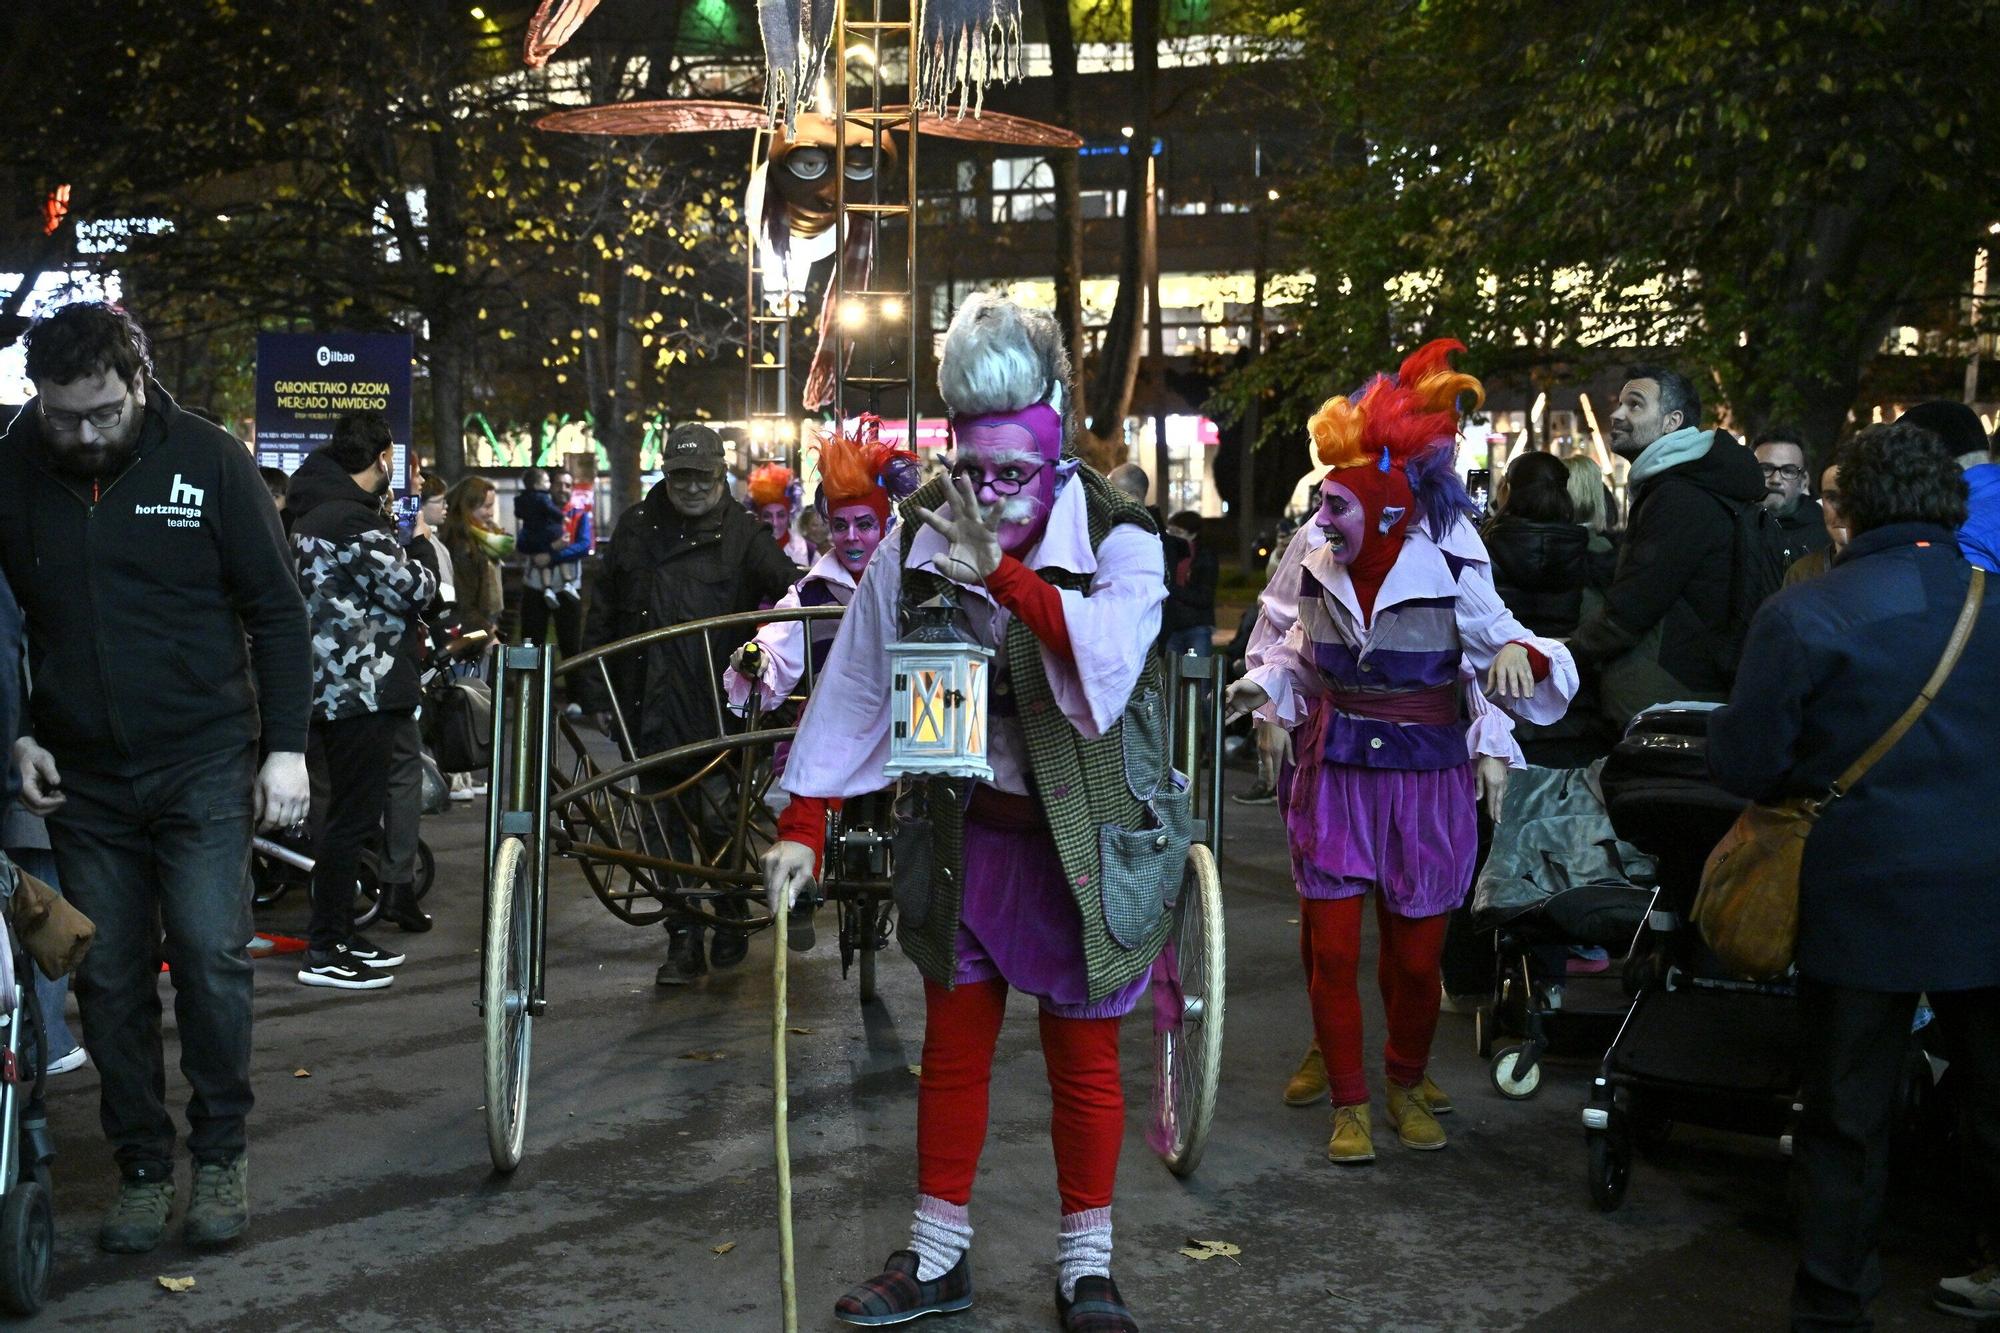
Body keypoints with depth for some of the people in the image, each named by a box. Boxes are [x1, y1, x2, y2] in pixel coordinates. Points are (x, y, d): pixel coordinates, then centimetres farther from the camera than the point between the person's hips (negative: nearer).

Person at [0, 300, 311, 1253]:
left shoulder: (207, 460, -7)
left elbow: (276, 610, -2)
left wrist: (285, 747, -6)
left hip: (203, 763, -2)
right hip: (81, 775, 3)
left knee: (211, 958, -6)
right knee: (109, 980, 6)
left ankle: (221, 1154, 12)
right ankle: (142, 1168, 20)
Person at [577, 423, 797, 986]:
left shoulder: (743, 532, 2)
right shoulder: (635, 529, 11)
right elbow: (602, 616, 14)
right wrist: (596, 692, 12)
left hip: (720, 709, -3)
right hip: (648, 708, 3)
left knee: (719, 821, -5)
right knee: (667, 831, 8)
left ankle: (731, 914, 20)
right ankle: (683, 939, 18)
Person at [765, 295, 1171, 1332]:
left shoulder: (1117, 537, -14)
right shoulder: (920, 537, -5)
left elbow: (1111, 652, -33)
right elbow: (855, 686, -3)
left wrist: (1004, 572, -43)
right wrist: (802, 828, -5)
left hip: (1084, 843, -3)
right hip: (968, 832, 3)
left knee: (1083, 1058, 8)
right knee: (953, 1046, 13)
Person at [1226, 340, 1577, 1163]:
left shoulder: (1451, 568, -12)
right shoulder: (1315, 558, -2)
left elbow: (1495, 645, -5)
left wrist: (1520, 655, -27)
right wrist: (1268, 697, -3)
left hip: (1426, 776, -2)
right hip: (1334, 769, 2)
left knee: (1415, 954, 7)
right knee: (1330, 945, 2)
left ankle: (1408, 1080, 33)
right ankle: (1348, 1099, 20)